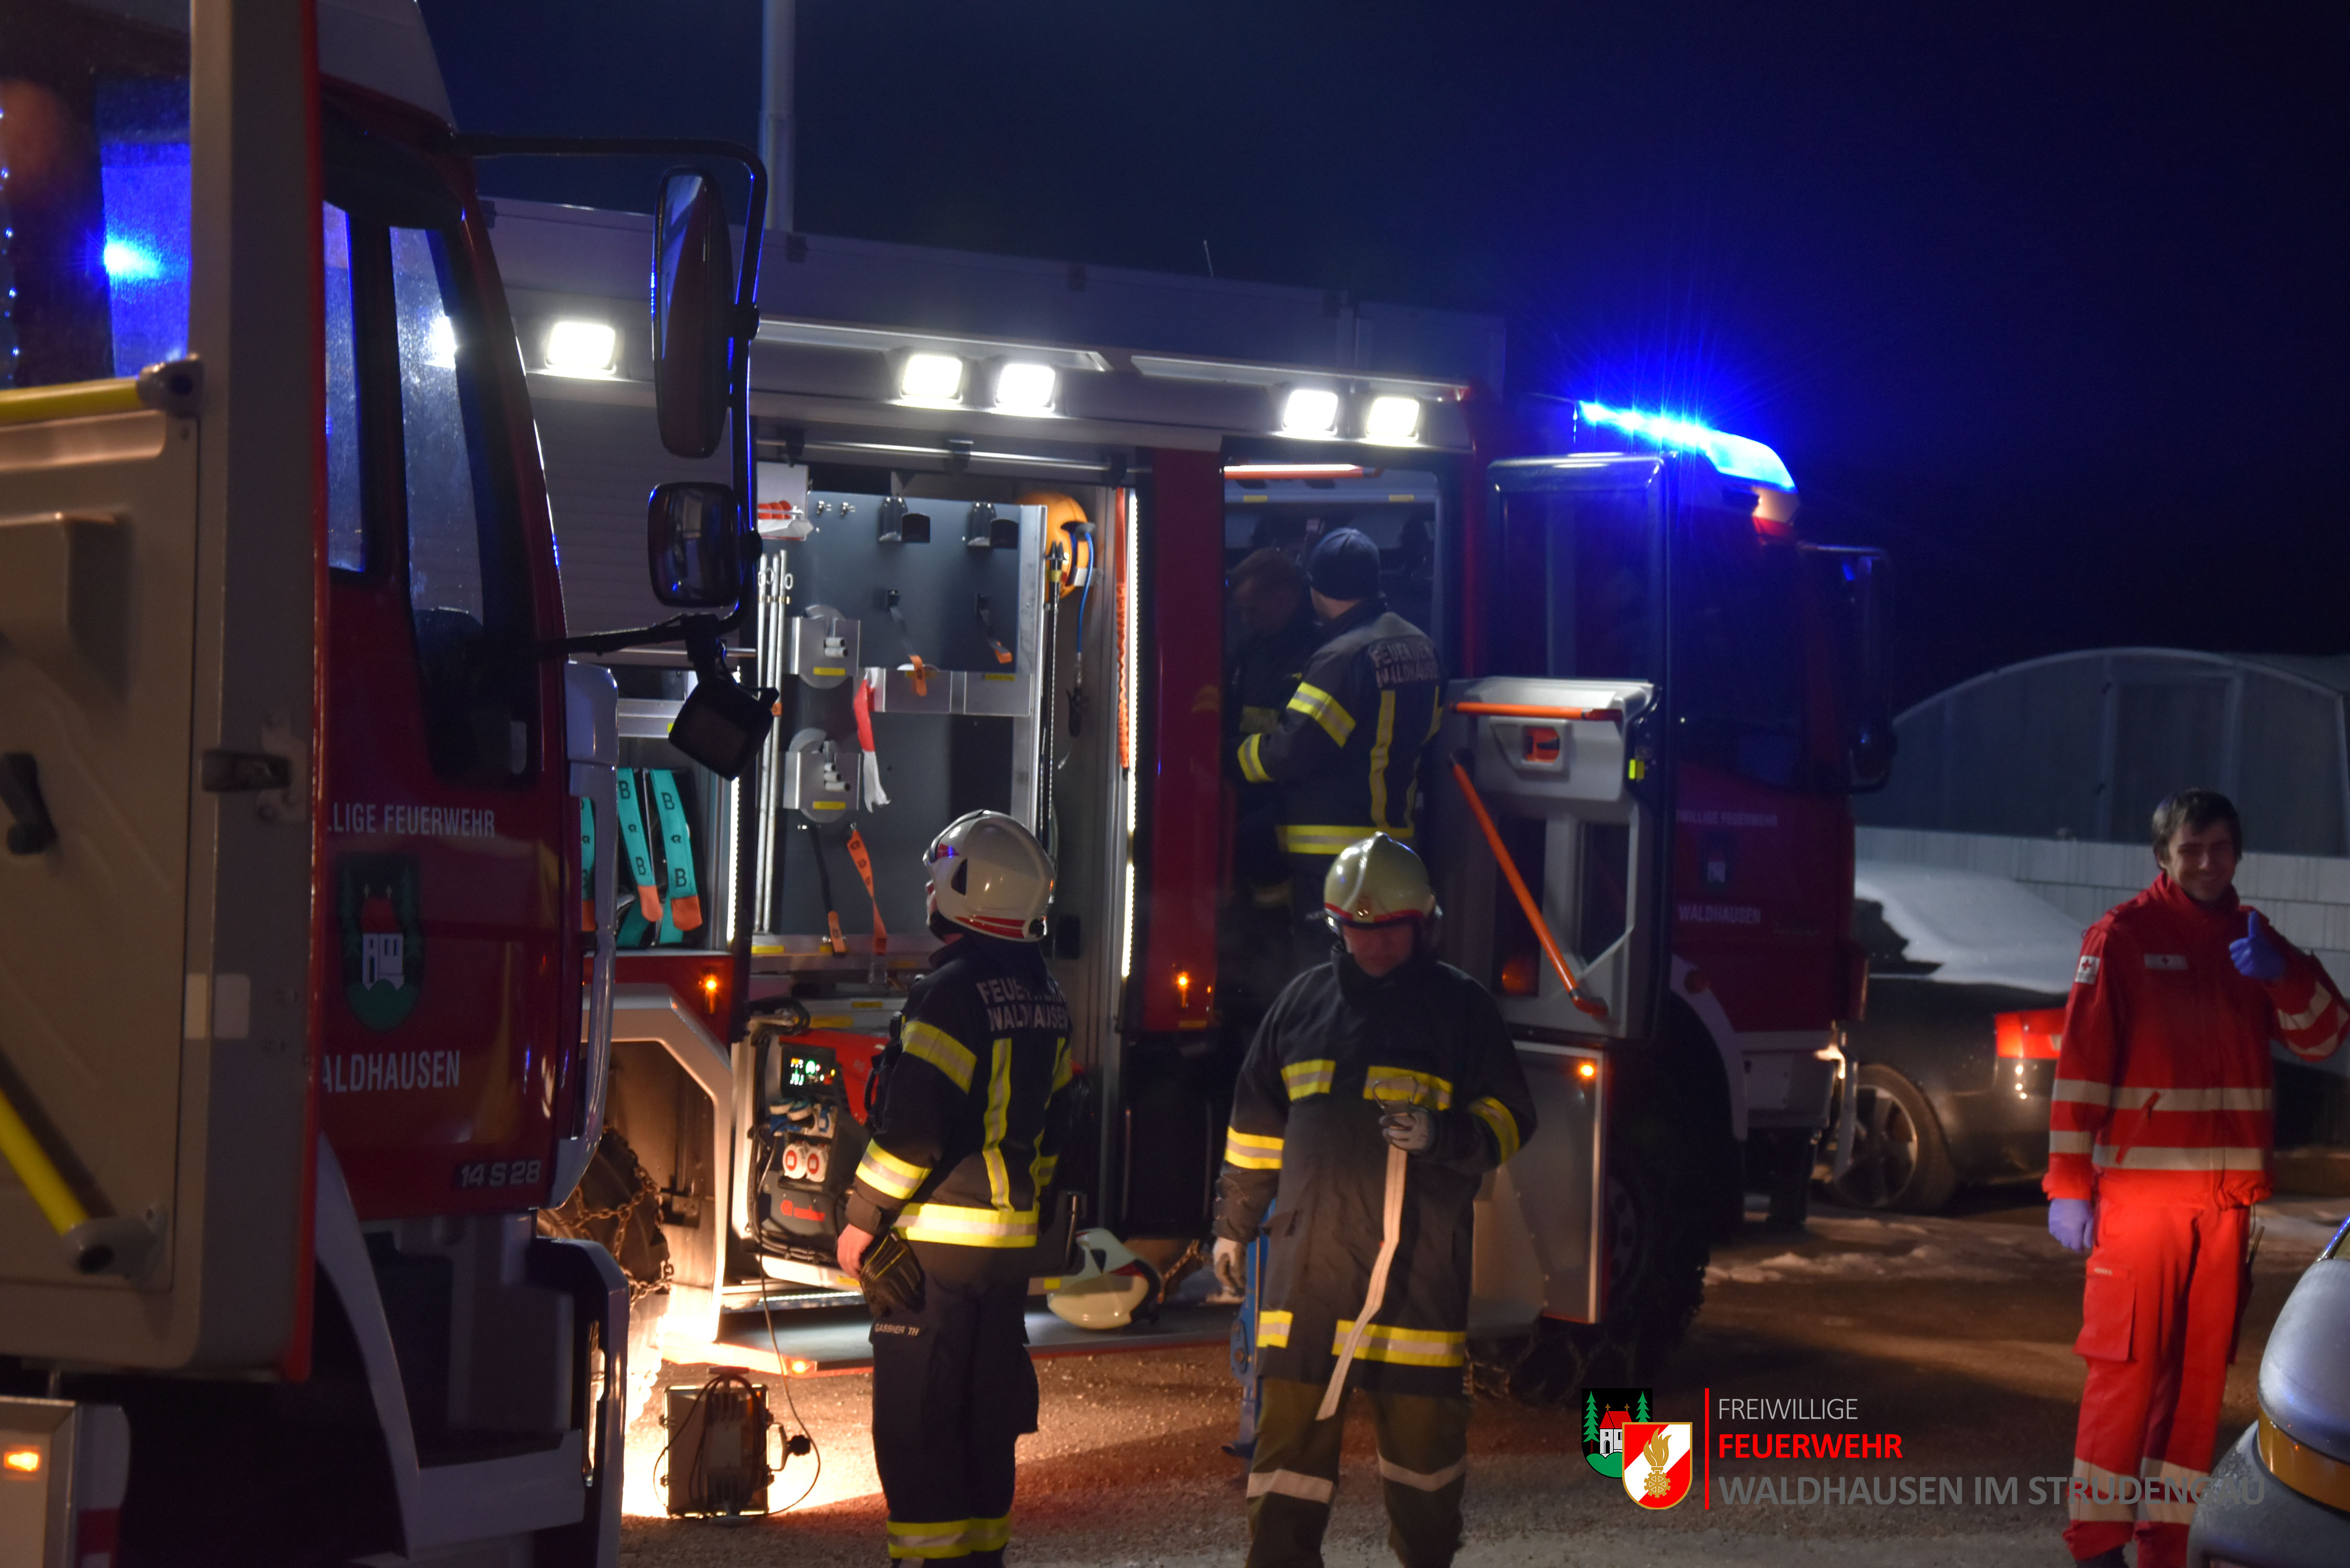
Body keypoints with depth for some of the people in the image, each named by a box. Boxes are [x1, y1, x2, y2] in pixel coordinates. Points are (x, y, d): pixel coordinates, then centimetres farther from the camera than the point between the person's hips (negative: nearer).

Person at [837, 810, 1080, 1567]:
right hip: (1011, 1236, 8)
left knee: (915, 1420, -4)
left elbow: (912, 1126, -21)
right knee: (986, 1411, 14)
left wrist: (863, 1218, -12)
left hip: (936, 1239, -8)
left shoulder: (951, 994, -17)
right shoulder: (1045, 999, 11)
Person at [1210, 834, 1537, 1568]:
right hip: (1310, 1254, 3)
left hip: (1418, 1264, -2)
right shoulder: (1306, 999, 12)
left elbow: (1508, 1119, 3)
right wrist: (1234, 1223, 21)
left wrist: (1443, 1136, -17)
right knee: (1290, 1426, 1)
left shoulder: (1460, 1006, 2)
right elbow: (1257, 1122, 19)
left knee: (1423, 1421, 4)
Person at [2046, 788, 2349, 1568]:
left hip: (2224, 1194, 5)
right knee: (2128, 1365, -7)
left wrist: (2283, 975, -13)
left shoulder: (2250, 937, 14)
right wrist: (2068, 1185, -14)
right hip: (2137, 1188, -5)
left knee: (2202, 1367, 7)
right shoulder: (2125, 935, -3)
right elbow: (2081, 1062, -8)